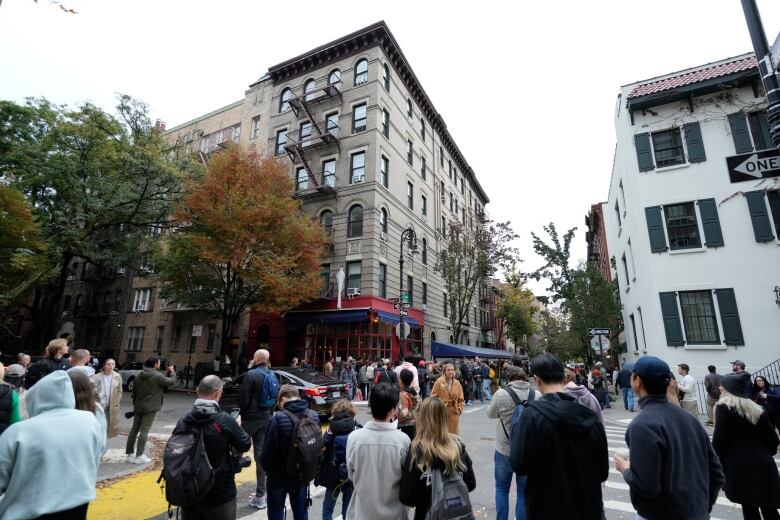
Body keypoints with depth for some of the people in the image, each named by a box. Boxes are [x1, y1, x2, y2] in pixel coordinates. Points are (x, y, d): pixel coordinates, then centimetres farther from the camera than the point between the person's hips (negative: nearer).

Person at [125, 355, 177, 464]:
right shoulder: (157, 376, -16)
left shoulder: (140, 375, 7)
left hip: (138, 407, 7)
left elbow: (134, 391, 13)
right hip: (150, 408, -7)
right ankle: (139, 456, 0)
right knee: (144, 431, -3)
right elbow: (172, 381, -9)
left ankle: (129, 453, 20)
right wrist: (172, 372, 7)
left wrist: (135, 403, 23)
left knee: (134, 429, 13)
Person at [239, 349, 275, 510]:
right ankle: (260, 495, 14)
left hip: (251, 418, -6)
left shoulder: (251, 375, -15)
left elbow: (243, 398, -14)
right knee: (261, 454, 9)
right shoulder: (272, 375, 6)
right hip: (266, 418, 6)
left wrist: (242, 413, 2)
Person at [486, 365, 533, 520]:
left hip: (505, 450, -2)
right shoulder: (537, 395, -11)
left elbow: (491, 414, -1)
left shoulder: (502, 393, -18)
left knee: (502, 489, 19)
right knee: (524, 492, 18)